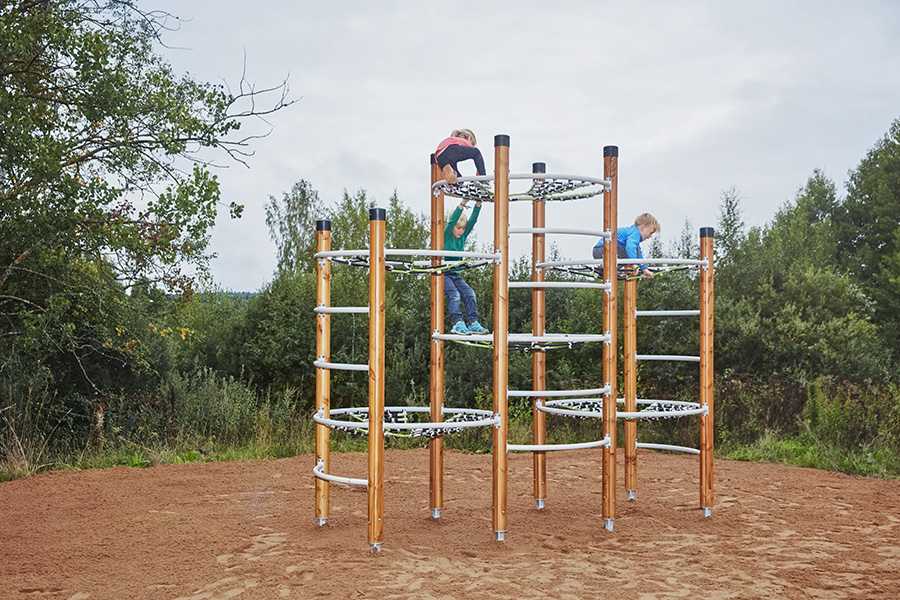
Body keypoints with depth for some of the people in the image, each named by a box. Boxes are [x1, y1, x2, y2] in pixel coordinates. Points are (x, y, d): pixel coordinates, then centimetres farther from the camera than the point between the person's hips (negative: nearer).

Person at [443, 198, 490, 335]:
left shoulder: (463, 236, 8)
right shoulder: (446, 236, -7)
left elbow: (472, 221, -3)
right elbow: (452, 221, -22)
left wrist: (478, 204, -15)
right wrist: (462, 204, -31)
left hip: (456, 274, 6)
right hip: (443, 274, -6)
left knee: (469, 294, -11)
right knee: (454, 294, -25)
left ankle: (473, 322, -11)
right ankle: (457, 323, -31)